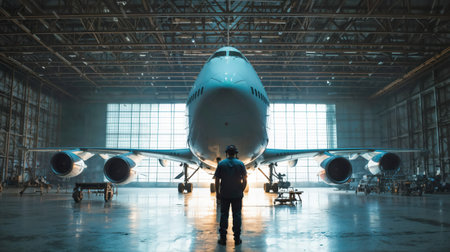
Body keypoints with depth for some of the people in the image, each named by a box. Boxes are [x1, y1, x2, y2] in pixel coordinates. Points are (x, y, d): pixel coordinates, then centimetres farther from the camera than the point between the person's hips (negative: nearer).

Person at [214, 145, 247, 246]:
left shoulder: (221, 164, -1)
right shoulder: (240, 164, 0)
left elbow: (217, 181, -2)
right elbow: (244, 181, -2)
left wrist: (217, 193, 6)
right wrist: (241, 191, 9)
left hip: (224, 195, 0)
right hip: (237, 195, 0)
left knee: (224, 215, 5)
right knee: (237, 216, 5)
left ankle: (223, 238, 7)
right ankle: (237, 239, 8)